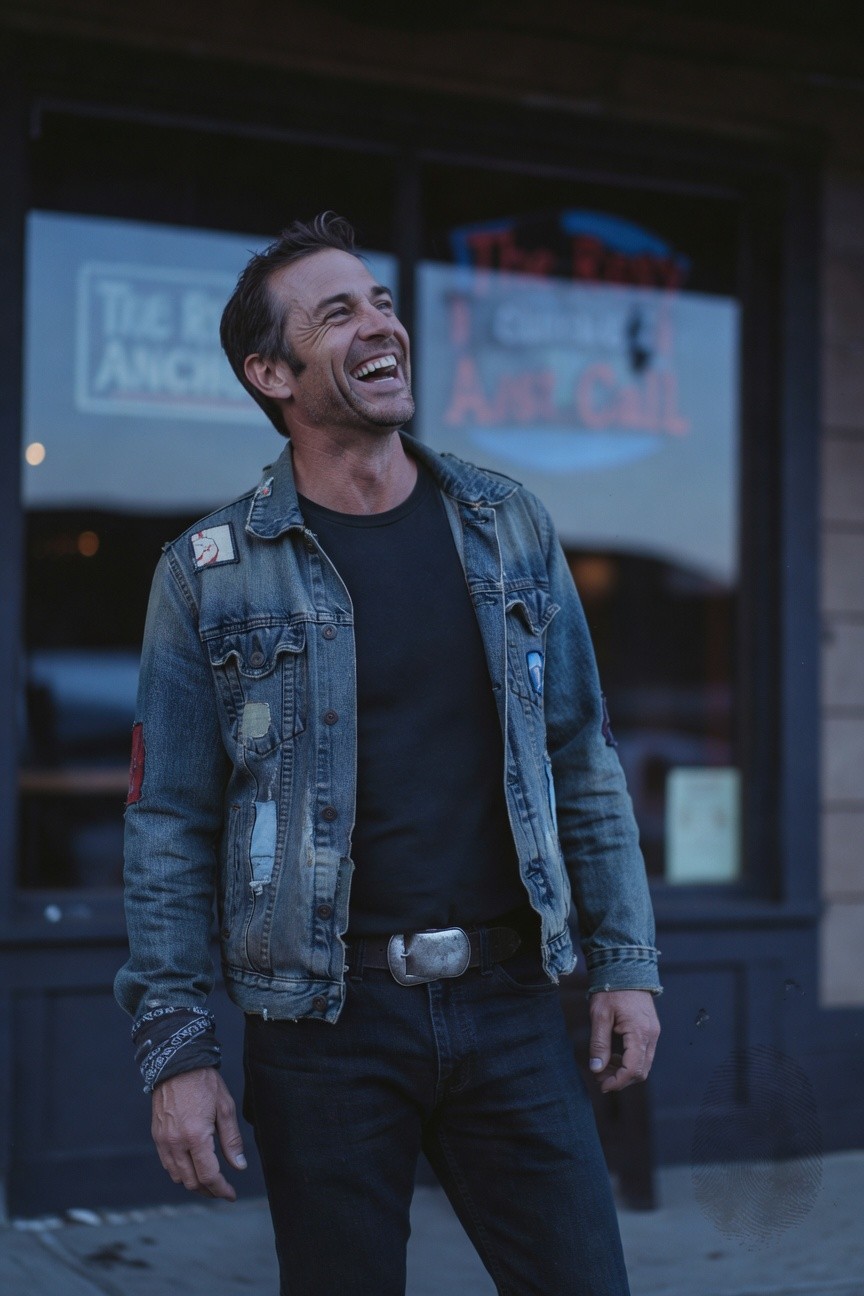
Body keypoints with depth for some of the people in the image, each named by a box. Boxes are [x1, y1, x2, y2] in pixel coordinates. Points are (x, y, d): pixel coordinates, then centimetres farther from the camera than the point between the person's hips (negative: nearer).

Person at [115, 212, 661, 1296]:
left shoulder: (509, 528, 7)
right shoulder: (209, 577, -1)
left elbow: (583, 759, 11)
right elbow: (169, 830, -1)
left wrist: (625, 959, 6)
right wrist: (174, 1050, -6)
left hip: (508, 1004, 2)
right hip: (327, 1022, -2)